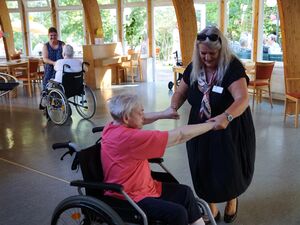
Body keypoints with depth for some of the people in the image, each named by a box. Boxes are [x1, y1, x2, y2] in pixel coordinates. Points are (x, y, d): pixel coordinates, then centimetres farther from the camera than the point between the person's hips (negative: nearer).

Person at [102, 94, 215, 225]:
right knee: (178, 212, -22)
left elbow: (138, 120, 21)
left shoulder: (112, 127, -4)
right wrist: (211, 124, -15)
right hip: (128, 198, -10)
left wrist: (163, 114, 10)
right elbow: (179, 136, -25)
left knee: (185, 192, 11)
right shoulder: (130, 137, -31)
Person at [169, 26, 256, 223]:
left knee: (229, 168, 11)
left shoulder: (233, 67, -21)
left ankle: (232, 200, 44)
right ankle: (211, 208, 34)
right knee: (204, 170, 10)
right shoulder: (193, 68, -4)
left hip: (230, 130, -4)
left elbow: (243, 99, -34)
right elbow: (180, 92, 6)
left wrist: (226, 117, -53)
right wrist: (173, 108, -17)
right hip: (200, 130, 4)